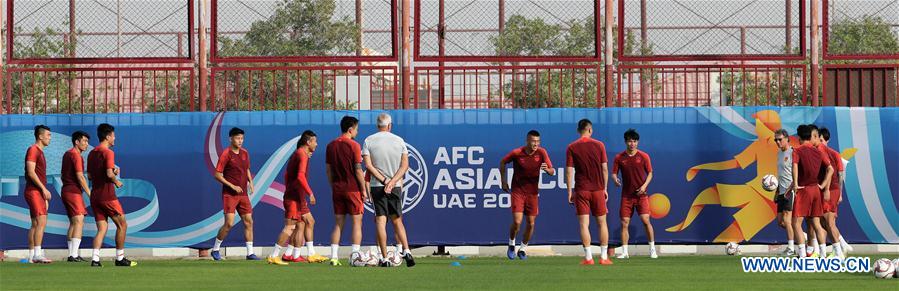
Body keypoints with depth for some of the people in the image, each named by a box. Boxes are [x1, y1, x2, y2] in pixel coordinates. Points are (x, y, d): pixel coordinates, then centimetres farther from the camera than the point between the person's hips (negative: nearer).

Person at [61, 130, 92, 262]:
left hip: (66, 191, 10)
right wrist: (89, 193, -14)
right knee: (79, 222, -13)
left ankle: (72, 254, 14)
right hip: (74, 191, -10)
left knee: (73, 223, 14)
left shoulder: (67, 154, 18)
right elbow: (80, 176, -17)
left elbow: (62, 175, 24)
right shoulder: (76, 155, -11)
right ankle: (74, 255, -21)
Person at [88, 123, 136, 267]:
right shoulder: (108, 152, -11)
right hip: (107, 195, -7)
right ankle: (120, 258, 9)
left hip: (95, 195, 7)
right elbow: (109, 174, -22)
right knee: (122, 225, 7)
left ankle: (95, 259, -9)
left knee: (102, 228, 6)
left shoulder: (92, 153, 13)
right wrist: (116, 181, -2)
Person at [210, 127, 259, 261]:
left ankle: (250, 253, 7)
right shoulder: (226, 154, -10)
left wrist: (250, 182, 6)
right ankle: (215, 249, 6)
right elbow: (217, 175, -11)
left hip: (243, 194, 6)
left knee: (248, 222, 2)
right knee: (229, 223, -12)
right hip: (229, 194, -6)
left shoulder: (245, 153, 10)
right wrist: (232, 186, -16)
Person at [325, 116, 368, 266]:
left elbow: (328, 170, 10)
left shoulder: (331, 146, 7)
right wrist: (364, 190, -5)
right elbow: (358, 170, -12)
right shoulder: (354, 146, -10)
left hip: (337, 189, 5)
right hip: (353, 189, -5)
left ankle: (334, 257, 3)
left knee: (338, 224, 8)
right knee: (357, 222, 0)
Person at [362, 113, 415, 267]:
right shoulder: (399, 141, 4)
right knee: (397, 220, 12)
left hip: (377, 185, -2)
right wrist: (392, 182, -10)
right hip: (396, 187, 2)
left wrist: (384, 180, -11)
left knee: (381, 221, -2)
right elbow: (405, 165, -3)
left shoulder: (369, 141, -1)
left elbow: (368, 165, -9)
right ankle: (406, 251, -3)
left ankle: (384, 258, -6)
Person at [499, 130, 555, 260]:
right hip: (518, 191, -2)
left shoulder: (541, 153, -8)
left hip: (532, 192, 2)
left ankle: (523, 249, 25)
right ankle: (511, 245, 16)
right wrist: (503, 181, 2)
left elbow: (552, 172, -7)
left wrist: (547, 169, -30)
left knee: (531, 223, 4)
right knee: (517, 222, -12)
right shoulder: (517, 153, -13)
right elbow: (502, 163, 5)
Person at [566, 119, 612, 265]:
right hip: (598, 188, 1)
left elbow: (569, 171, -4)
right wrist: (605, 188, 10)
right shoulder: (599, 145, 1)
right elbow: (605, 169, 2)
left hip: (581, 190, -1)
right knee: (602, 223, 9)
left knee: (584, 224, -1)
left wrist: (569, 191, 1)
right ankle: (604, 257, 7)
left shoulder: (572, 148, -1)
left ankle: (588, 257, -7)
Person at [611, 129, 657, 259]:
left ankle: (652, 250, -1)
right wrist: (615, 180, -19)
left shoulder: (643, 156, 1)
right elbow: (614, 173, 5)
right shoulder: (619, 158, 3)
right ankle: (624, 252, 2)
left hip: (641, 194, -1)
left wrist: (645, 185, -10)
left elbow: (650, 173, 6)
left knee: (646, 220, -11)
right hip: (626, 195, 2)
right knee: (624, 223, -2)